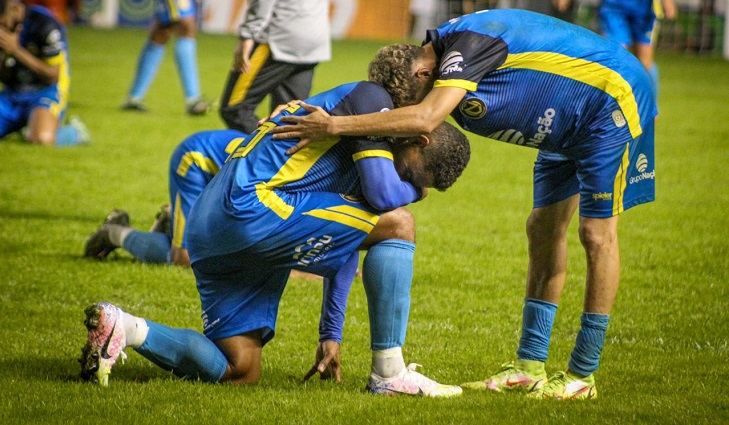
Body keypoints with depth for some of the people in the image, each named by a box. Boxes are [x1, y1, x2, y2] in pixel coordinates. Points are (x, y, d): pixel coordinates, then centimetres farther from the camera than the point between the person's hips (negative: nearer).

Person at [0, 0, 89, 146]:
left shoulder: (44, 24, -17)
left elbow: (52, 76, -16)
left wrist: (16, 50, -21)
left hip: (45, 92, -6)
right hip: (13, 93, 6)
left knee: (42, 139, -36)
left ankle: (75, 131, 0)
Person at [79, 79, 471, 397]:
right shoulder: (371, 99, -1)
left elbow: (345, 245, 30)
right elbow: (383, 193, -14)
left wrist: (331, 336, 31)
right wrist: (413, 192, 9)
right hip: (253, 204, -10)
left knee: (240, 372, 8)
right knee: (396, 224, -8)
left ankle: (123, 328, 1)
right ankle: (389, 373, -7)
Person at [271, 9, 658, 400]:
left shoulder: (467, 42, -28)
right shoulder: (445, 54, -1)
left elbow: (424, 118, -40)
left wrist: (334, 126, -39)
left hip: (612, 99, -10)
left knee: (596, 232, -7)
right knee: (543, 230, 8)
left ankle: (582, 376, -2)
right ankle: (529, 367, 11)